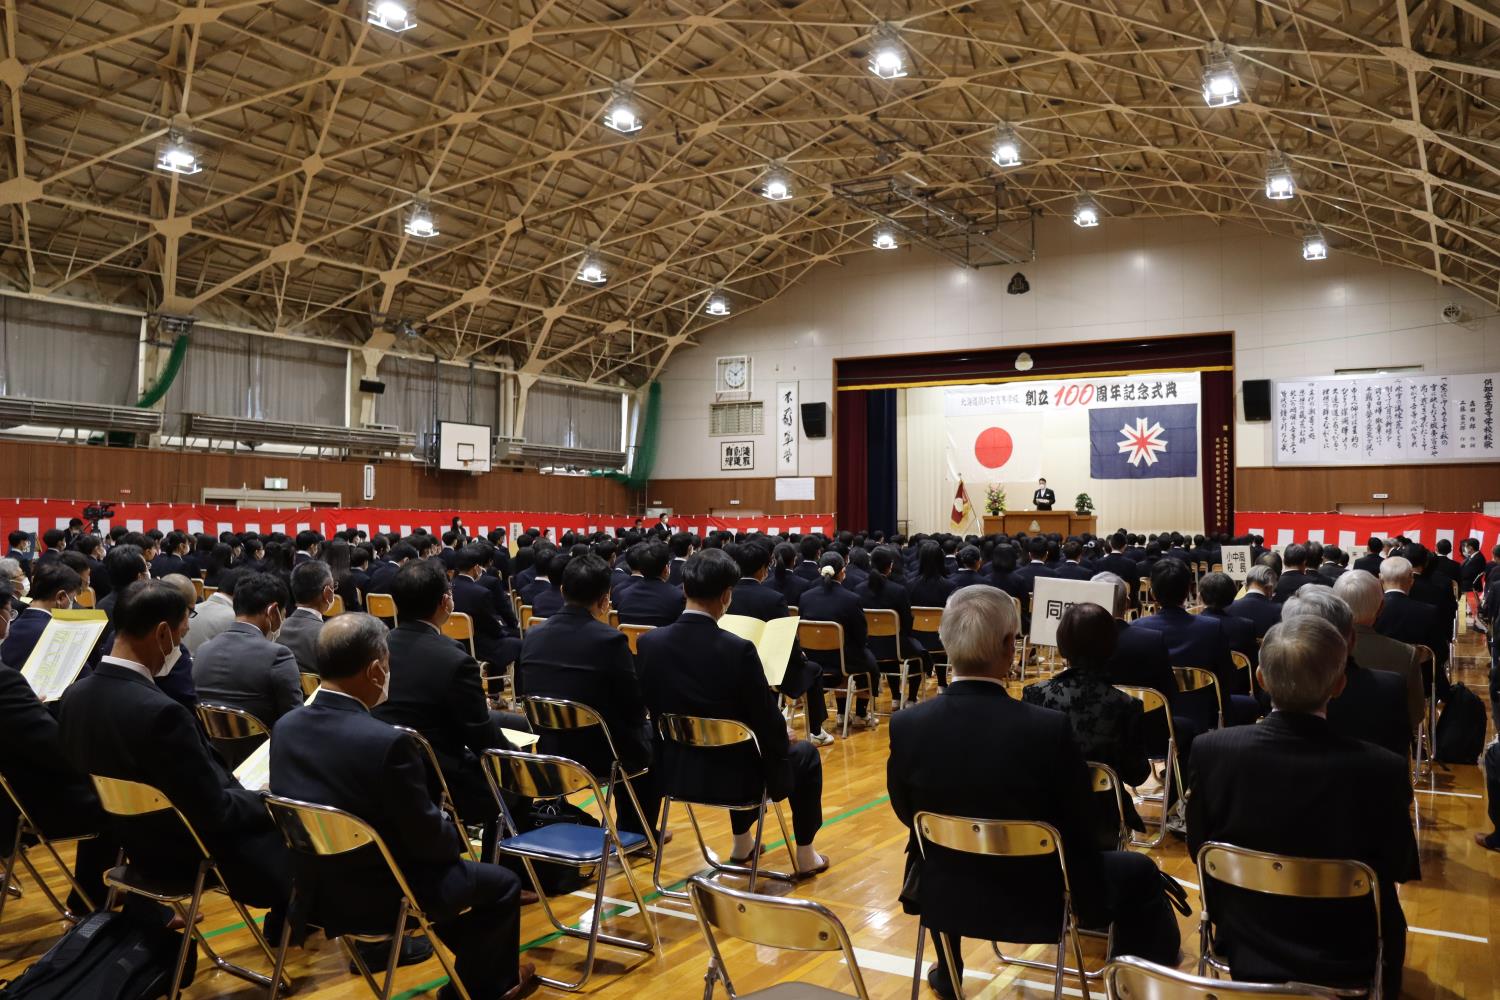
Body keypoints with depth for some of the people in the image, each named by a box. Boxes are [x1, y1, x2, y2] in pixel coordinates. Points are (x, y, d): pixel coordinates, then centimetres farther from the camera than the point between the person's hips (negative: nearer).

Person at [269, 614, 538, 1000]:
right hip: (379, 898, -7)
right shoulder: (388, 742, -29)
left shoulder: (285, 727, -7)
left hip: (313, 889, 7)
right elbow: (426, 838, -19)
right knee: (502, 884, 14)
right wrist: (455, 832, 3)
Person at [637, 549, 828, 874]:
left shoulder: (648, 642, -11)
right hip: (730, 778, -5)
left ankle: (742, 843, 47)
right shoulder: (738, 649, -24)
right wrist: (784, 743, 7)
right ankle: (805, 855, 33)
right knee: (805, 753, 24)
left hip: (674, 772, 5)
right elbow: (768, 725, -16)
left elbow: (650, 711, 4)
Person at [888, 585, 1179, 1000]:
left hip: (944, 896, 3)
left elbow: (906, 814, -2)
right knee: (1140, 874, 21)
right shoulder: (1050, 727, -26)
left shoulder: (906, 725, -19)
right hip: (1039, 900, -2)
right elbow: (1079, 830, -12)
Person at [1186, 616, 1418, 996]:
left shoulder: (1212, 750, -23)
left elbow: (1199, 848, -7)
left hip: (1244, 951, 1)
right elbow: (1400, 868, -9)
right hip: (1344, 964, 0)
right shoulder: (1382, 769, -27)